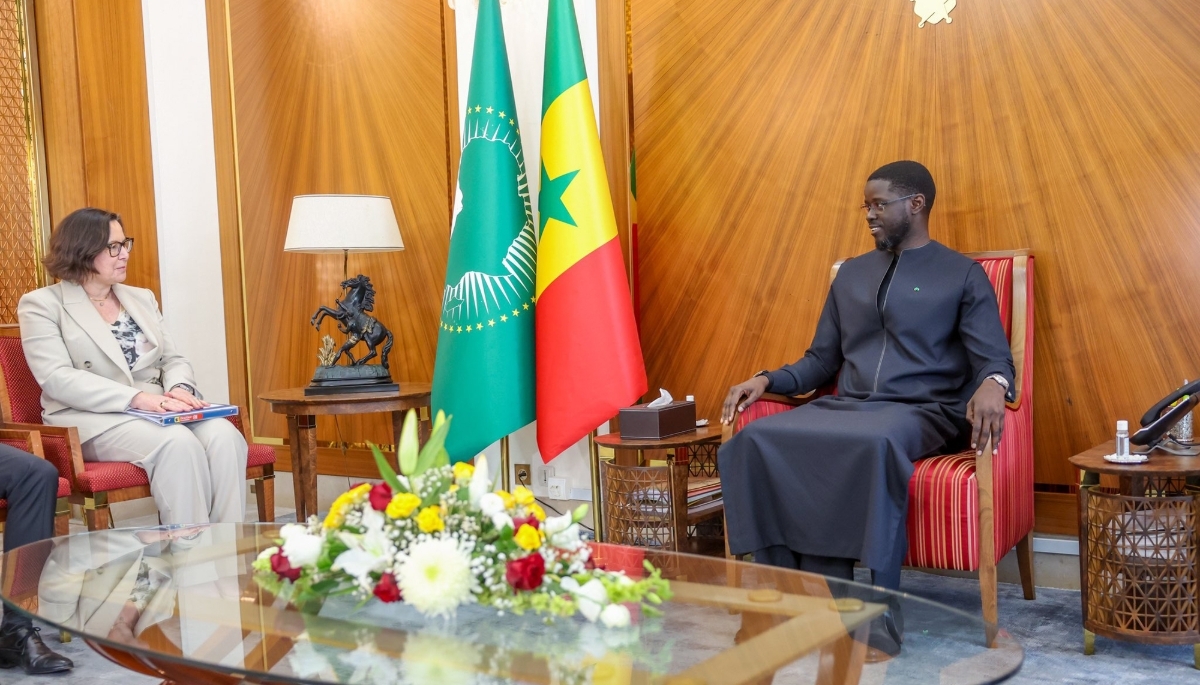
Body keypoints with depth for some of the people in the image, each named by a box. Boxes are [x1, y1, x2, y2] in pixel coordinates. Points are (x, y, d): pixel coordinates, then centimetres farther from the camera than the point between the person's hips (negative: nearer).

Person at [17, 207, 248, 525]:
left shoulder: (142, 298, 20)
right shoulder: (41, 305, 1)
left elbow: (173, 360, 18)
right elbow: (57, 379, -12)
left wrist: (180, 389, -9)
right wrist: (138, 398, -23)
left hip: (159, 412, 5)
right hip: (93, 421, -5)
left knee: (224, 435, -27)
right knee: (179, 443, -34)